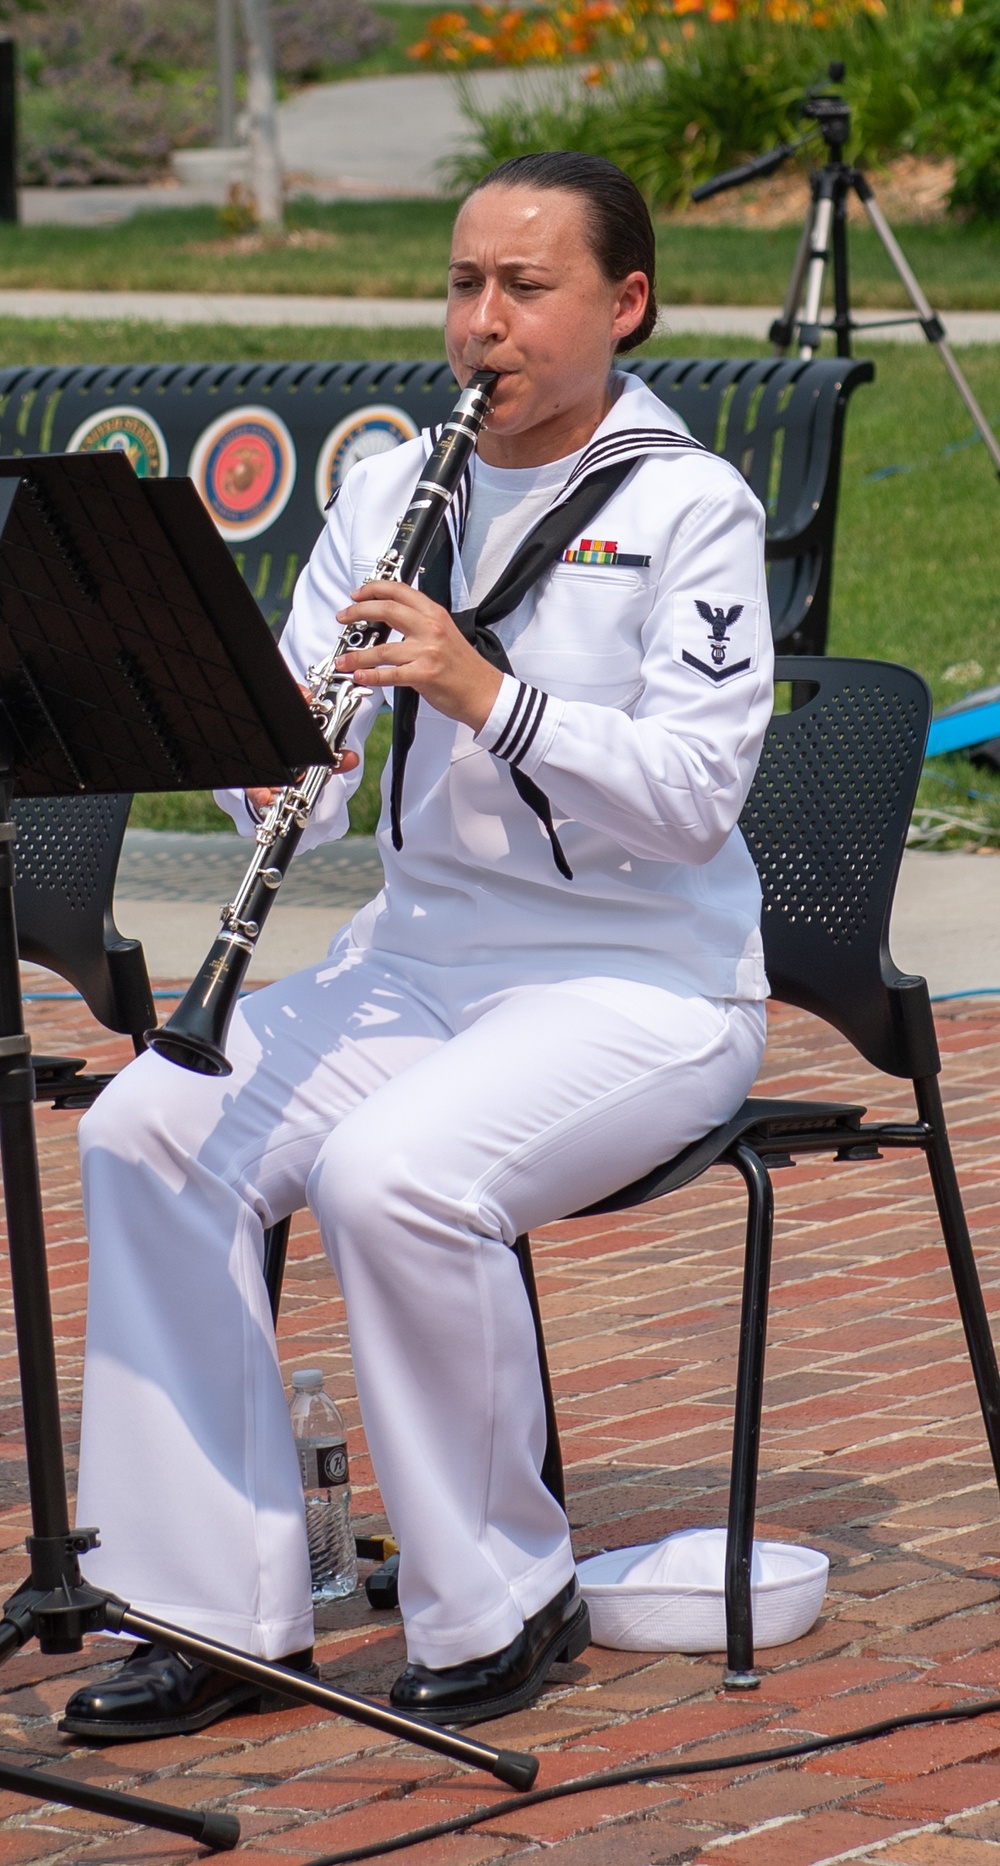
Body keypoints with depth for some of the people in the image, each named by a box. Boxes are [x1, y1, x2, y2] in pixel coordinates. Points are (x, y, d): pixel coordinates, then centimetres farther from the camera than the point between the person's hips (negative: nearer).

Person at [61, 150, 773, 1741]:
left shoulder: (689, 507, -7)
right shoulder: (393, 490, 10)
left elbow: (696, 796, -17)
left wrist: (490, 696, -26)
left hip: (642, 980, -6)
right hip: (422, 948, 6)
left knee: (393, 1176, -32)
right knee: (145, 1131, -16)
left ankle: (501, 1605, -11)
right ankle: (222, 1607, -10)